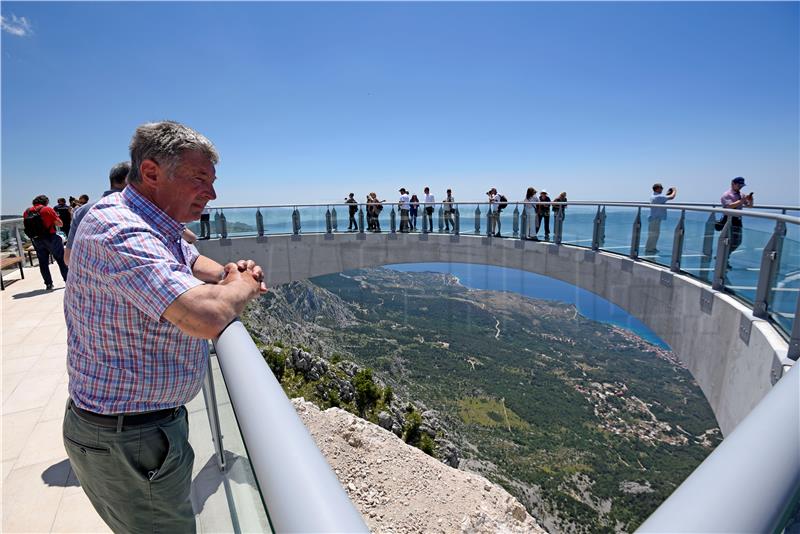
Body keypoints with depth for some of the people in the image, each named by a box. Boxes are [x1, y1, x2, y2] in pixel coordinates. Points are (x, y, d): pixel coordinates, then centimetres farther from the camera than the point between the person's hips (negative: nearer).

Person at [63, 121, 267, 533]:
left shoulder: (156, 226, 4)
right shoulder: (118, 229, -28)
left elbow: (191, 261, 23)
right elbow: (208, 316, -41)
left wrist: (228, 275, 0)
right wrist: (244, 285, -19)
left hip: (151, 420, 9)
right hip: (124, 441, -9)